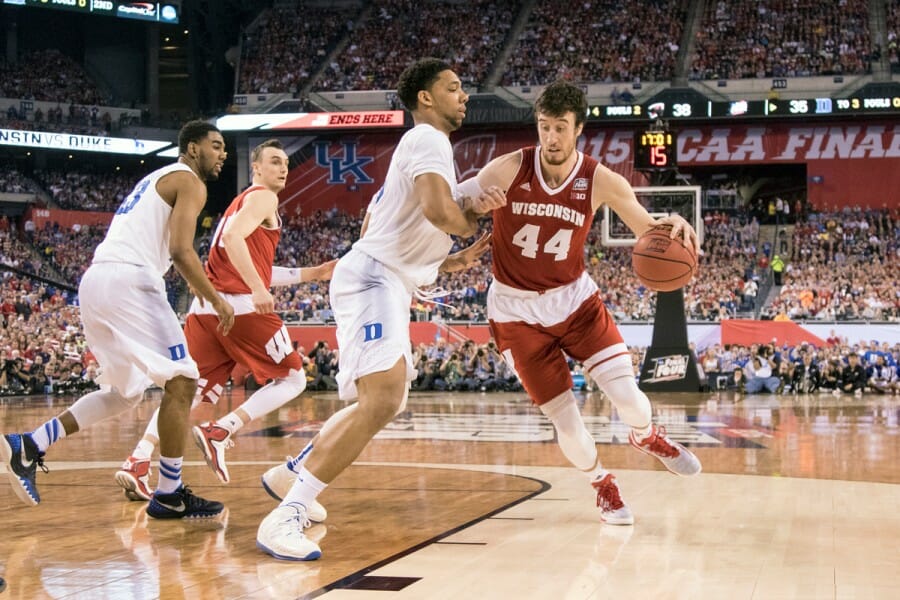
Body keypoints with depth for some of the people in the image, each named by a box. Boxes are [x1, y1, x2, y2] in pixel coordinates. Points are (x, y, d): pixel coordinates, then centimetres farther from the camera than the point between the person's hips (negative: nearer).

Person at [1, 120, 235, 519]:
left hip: (96, 280, 10)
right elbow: (181, 251, -14)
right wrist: (216, 300, -6)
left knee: (125, 391, 18)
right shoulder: (189, 182, 0)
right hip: (128, 281, -9)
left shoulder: (156, 179, 29)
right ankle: (169, 495, -3)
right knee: (181, 381, -5)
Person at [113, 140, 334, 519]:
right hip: (240, 304, -8)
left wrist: (311, 274, 34)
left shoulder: (242, 201, 30)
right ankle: (219, 432, -11)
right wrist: (258, 289, -23)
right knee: (292, 378, 4)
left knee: (190, 391, 6)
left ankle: (137, 462, -10)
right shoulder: (262, 197, 1)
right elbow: (233, 237, -18)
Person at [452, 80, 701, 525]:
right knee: (563, 415, -2)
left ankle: (646, 437, 29)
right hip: (517, 311, -1)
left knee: (626, 395, -10)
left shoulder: (601, 182, -14)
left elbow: (649, 231, -8)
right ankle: (602, 485, 27)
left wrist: (672, 227, -30)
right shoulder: (508, 170, -18)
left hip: (575, 299, 1)